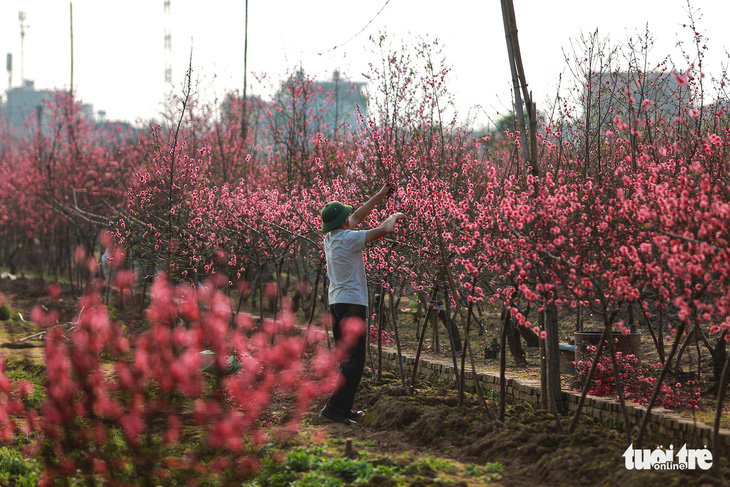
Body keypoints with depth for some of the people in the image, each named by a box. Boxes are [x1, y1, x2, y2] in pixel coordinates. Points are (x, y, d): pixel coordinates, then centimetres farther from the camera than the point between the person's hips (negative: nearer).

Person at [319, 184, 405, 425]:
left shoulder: (330, 238, 9)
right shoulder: (349, 239, -16)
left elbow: (358, 216, 21)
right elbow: (384, 229, -15)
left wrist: (380, 195, 25)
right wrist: (394, 216, 7)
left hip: (336, 303, 9)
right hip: (352, 303, -9)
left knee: (346, 357, 15)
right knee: (354, 359, -9)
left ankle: (344, 408, 17)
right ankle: (334, 407, -15)